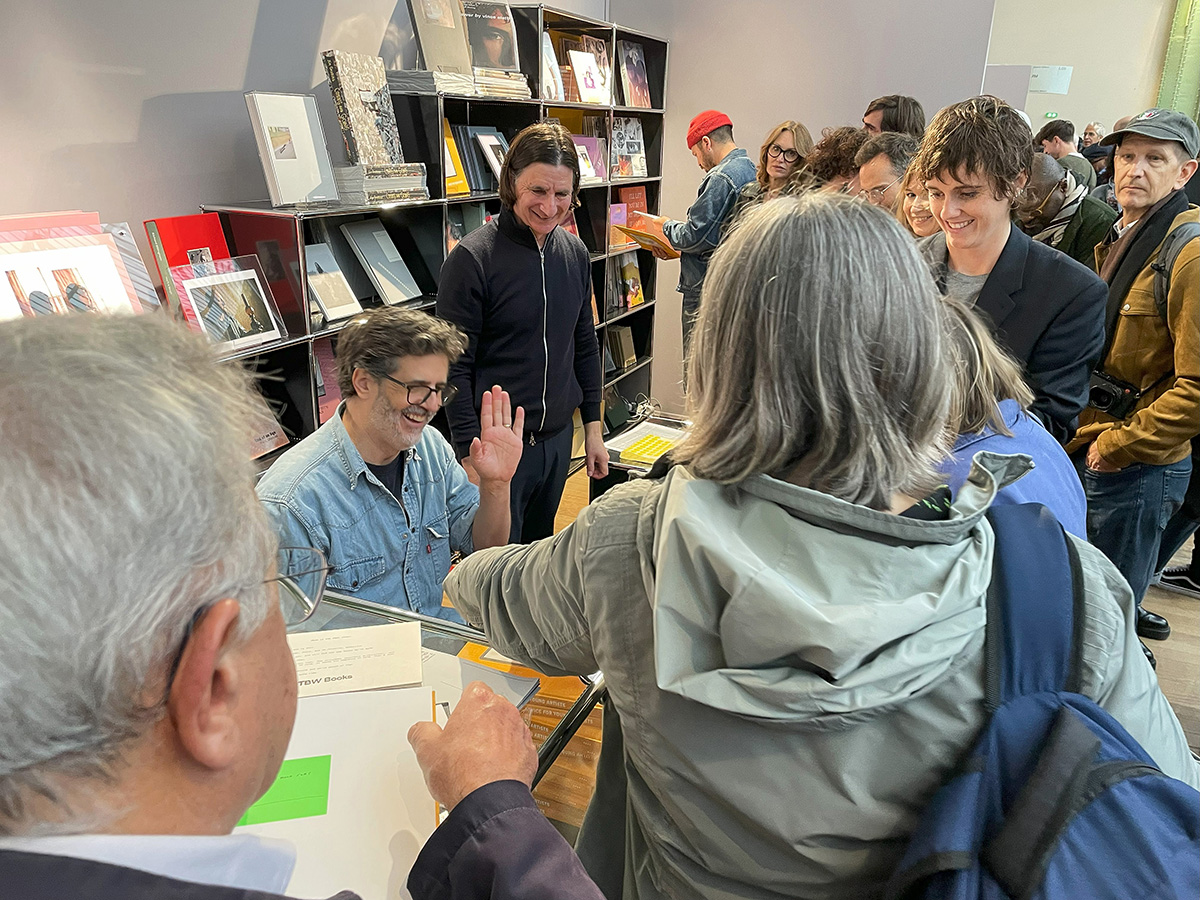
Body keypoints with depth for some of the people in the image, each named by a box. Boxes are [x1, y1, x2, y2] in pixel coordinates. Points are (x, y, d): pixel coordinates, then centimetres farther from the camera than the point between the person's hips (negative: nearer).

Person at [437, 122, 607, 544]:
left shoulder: (575, 253, 5)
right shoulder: (472, 259, -14)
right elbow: (454, 369, -13)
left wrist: (593, 426, 12)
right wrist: (471, 456, -15)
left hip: (558, 440, 6)